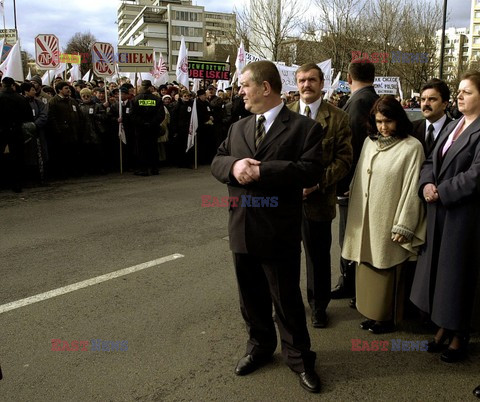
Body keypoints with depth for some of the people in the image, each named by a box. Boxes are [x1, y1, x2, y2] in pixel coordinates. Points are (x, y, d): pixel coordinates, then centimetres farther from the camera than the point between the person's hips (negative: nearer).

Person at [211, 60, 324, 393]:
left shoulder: (304, 127, -7)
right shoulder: (238, 127, 12)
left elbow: (311, 171, -19)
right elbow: (216, 162, 9)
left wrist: (261, 171, -23)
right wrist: (233, 165, -15)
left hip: (279, 232, -5)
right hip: (242, 228, 6)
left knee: (287, 298, 8)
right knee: (252, 297, 20)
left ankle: (299, 358, 29)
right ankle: (260, 347, 41)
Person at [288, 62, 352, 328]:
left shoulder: (337, 118, -1)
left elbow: (344, 158, -4)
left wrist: (318, 182, -16)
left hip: (318, 198, -2)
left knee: (318, 256, 11)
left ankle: (318, 306, 31)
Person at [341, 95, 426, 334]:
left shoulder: (412, 147, -11)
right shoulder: (369, 142, 7)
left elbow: (412, 189, -11)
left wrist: (403, 226, -12)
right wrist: (356, 215, 10)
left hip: (389, 222, -5)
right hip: (366, 219, 6)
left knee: (387, 271, 6)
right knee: (368, 268, 13)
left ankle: (387, 318, 22)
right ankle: (372, 313, 27)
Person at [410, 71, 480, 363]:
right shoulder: (452, 126, 14)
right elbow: (431, 161, 11)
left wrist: (441, 192, -13)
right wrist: (427, 184, -8)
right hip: (439, 213, 7)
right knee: (439, 269, 15)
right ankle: (444, 327, 32)